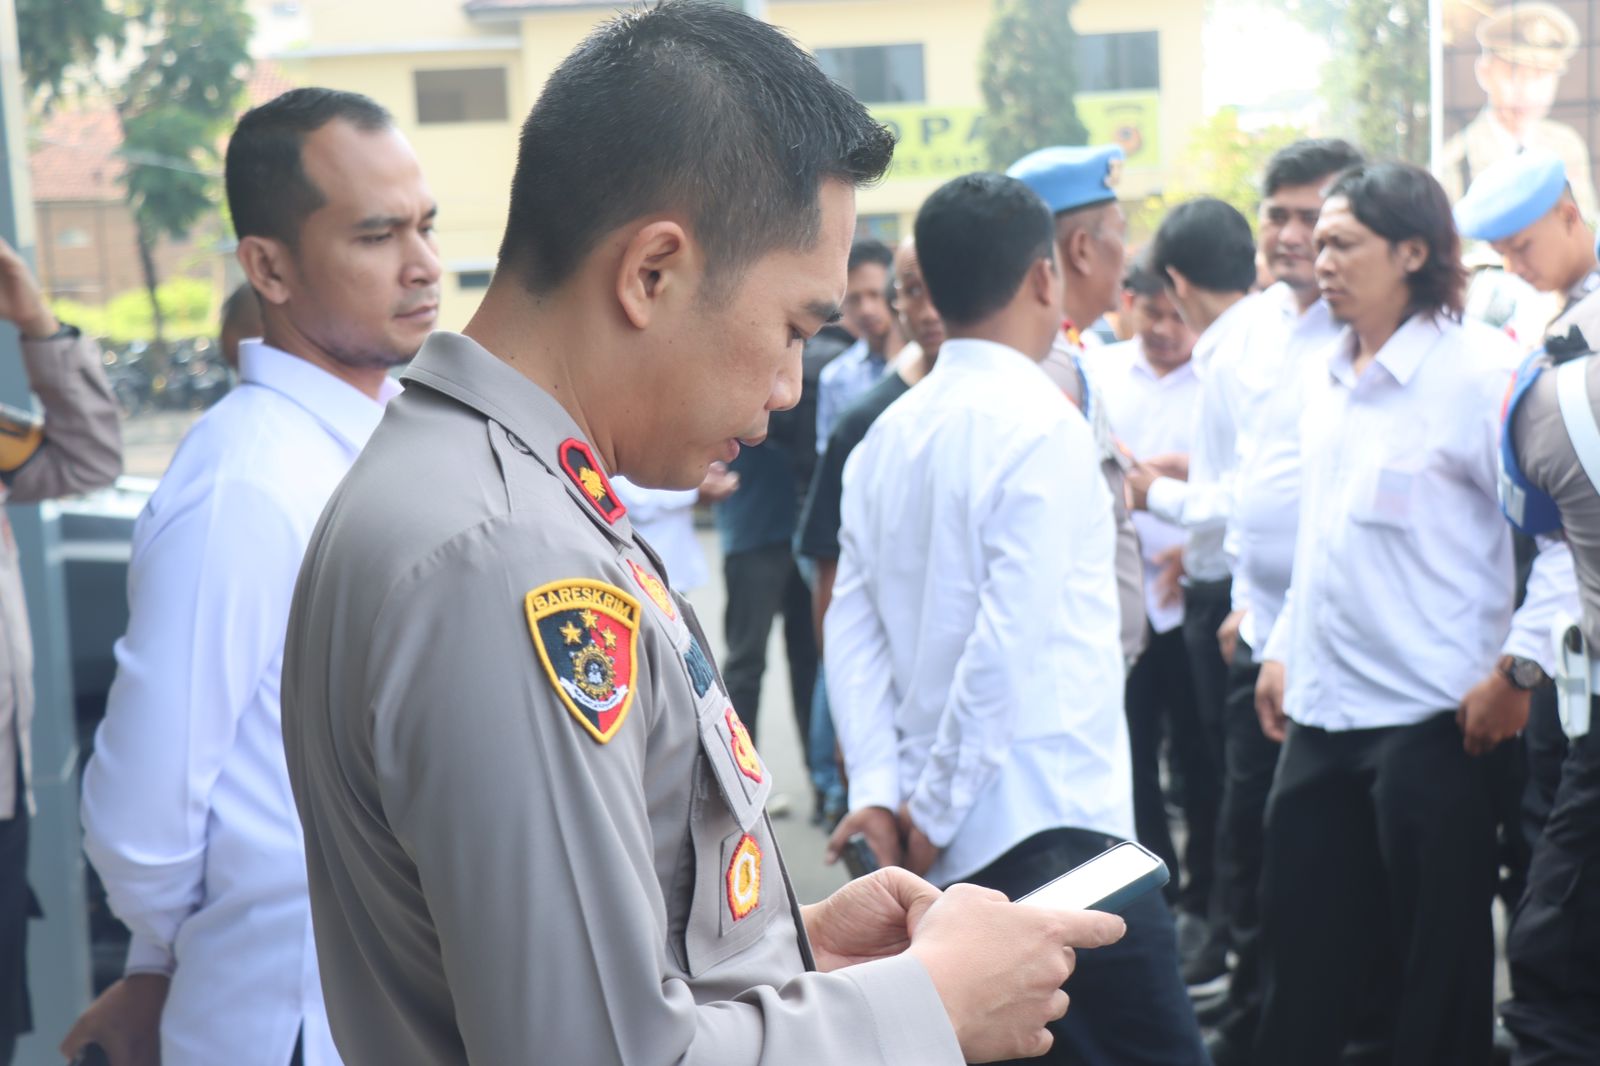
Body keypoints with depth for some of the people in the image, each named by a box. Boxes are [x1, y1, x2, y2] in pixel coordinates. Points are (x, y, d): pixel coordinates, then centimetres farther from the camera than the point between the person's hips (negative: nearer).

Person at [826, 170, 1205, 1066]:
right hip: (1054, 829, -8)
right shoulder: (1043, 426, -12)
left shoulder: (890, 434, 8)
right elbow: (1014, 640, -18)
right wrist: (938, 803, -10)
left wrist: (878, 788, 1)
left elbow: (854, 625, 6)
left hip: (948, 841, 8)